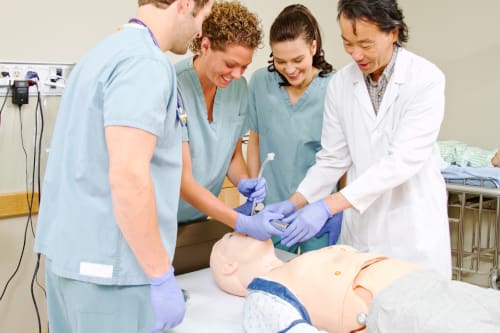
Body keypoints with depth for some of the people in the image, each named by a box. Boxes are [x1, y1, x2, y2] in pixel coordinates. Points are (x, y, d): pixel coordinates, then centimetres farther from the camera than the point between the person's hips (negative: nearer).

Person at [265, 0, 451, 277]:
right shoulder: (340, 84, 0)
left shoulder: (426, 79, -13)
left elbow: (404, 160, -22)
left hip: (414, 226, -3)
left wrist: (328, 206, -27)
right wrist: (294, 202, -10)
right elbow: (333, 158, 5)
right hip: (360, 224, 3)